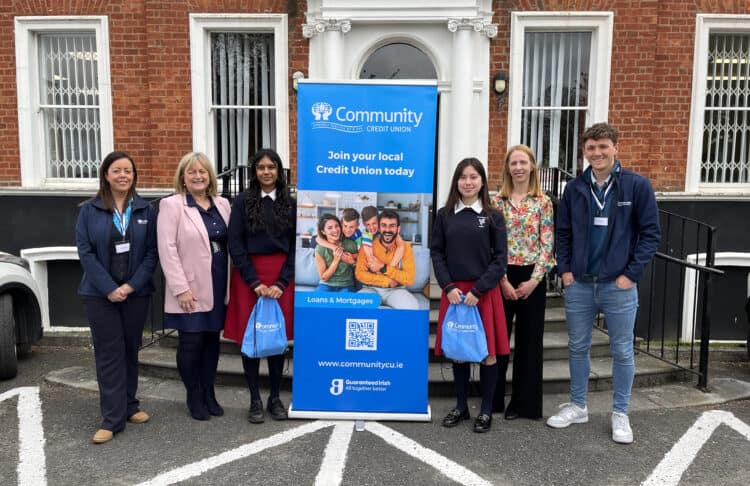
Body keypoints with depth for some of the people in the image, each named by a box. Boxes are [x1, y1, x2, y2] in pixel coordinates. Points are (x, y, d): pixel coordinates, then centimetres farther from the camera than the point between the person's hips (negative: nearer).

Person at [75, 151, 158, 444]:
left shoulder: (146, 210, 3)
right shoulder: (90, 210, -1)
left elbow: (151, 252, 0)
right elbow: (85, 252, -6)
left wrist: (132, 285, -11)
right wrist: (109, 288, -13)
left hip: (136, 293, 2)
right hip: (100, 294, -2)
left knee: (131, 351, 12)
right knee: (109, 354, 0)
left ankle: (129, 405, 26)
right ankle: (113, 419, 5)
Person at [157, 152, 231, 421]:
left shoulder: (222, 204, 10)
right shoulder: (172, 205, -5)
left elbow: (231, 243, 11)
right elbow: (167, 249, -11)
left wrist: (232, 282, 5)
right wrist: (181, 288, -17)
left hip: (218, 286, 5)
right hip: (191, 289, -5)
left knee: (212, 339, 12)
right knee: (191, 342, 3)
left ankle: (209, 393, 26)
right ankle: (194, 397, 20)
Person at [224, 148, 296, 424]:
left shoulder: (290, 204, 5)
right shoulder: (243, 202, 1)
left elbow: (295, 247, 3)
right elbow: (235, 245, -4)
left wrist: (281, 283, -8)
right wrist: (255, 282, -11)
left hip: (281, 279, 1)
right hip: (248, 277, -1)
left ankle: (275, 398, 19)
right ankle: (255, 400, 15)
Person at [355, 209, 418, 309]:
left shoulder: (405, 247, -4)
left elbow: (410, 278, -12)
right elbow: (360, 274, -10)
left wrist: (383, 268, -19)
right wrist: (387, 281, -18)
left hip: (395, 290, 0)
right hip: (371, 289, 0)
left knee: (412, 306, -32)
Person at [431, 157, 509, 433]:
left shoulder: (493, 216, 0)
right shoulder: (444, 215, 5)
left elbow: (500, 259, -4)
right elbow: (437, 254, 4)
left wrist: (477, 290, -13)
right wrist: (448, 287, -9)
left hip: (484, 292, -2)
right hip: (453, 291, 2)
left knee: (488, 351, 3)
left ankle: (486, 410, 17)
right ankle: (461, 406, 25)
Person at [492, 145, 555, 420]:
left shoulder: (543, 202, 1)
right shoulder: (498, 201, 2)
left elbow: (547, 244, -2)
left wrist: (533, 280, -10)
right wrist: (502, 280, -9)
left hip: (532, 278, 0)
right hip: (502, 277, 0)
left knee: (529, 340, 6)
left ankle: (523, 402, 19)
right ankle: (493, 399, 20)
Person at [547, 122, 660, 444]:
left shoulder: (637, 185, -5)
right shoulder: (575, 188, 4)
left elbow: (651, 233, -5)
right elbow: (563, 233, 10)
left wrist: (631, 274, -10)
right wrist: (564, 270, 0)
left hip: (619, 285, -3)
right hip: (579, 284, 3)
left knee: (622, 351, 8)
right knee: (578, 348, 13)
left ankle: (620, 414, 23)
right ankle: (577, 406, 28)